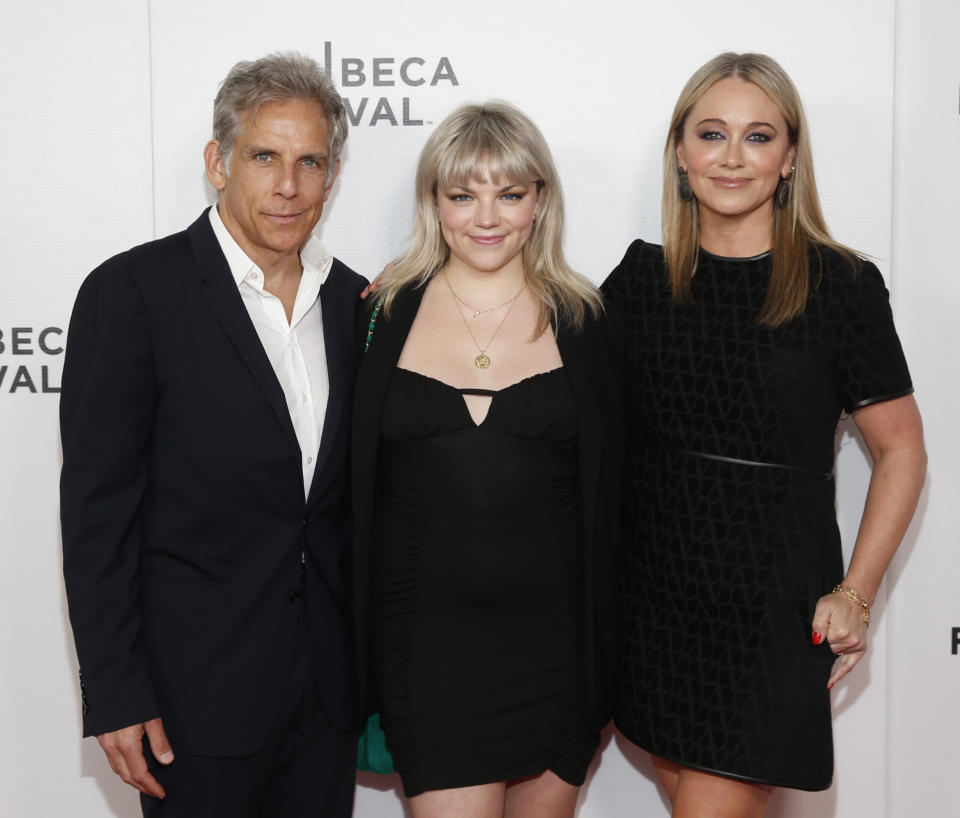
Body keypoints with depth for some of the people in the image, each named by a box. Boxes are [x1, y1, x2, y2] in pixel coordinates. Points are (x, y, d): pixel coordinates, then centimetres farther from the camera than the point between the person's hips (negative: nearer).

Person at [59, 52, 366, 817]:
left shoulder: (355, 301, 6)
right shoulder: (132, 291, -10)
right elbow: (96, 508, -11)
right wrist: (116, 696, -12)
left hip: (329, 685, 5)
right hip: (197, 692, -5)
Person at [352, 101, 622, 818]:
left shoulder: (583, 321, 3)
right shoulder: (385, 316, 2)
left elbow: (609, 493, 6)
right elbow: (353, 486, 7)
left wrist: (607, 662, 4)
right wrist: (358, 649, 6)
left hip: (555, 640, 1)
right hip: (427, 642, -1)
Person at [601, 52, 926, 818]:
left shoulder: (839, 286, -6)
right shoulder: (643, 275, 4)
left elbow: (900, 451, 0)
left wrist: (855, 595, -7)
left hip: (770, 604, -4)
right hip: (652, 592, 4)